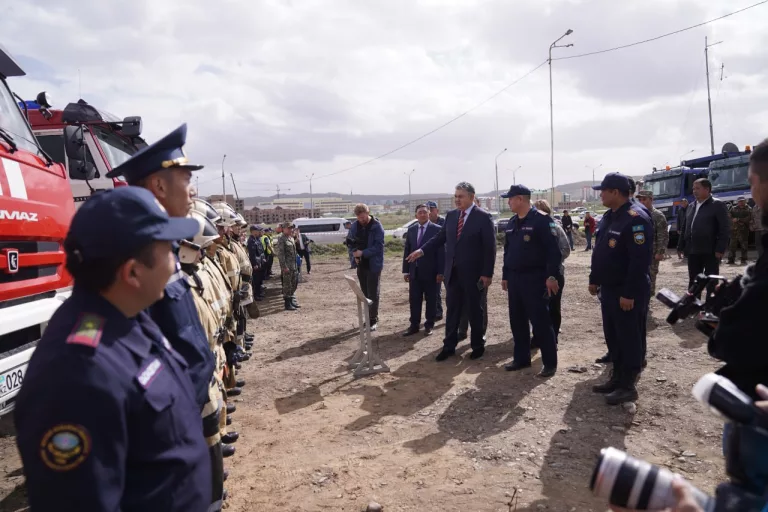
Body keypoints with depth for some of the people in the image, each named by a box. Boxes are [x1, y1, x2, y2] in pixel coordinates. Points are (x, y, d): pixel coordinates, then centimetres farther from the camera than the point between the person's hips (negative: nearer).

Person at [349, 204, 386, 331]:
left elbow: (379, 246, -17)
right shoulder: (354, 226, 3)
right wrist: (354, 254, -5)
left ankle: (374, 320, 7)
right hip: (361, 264, 5)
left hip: (373, 265, -5)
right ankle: (368, 318, 23)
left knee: (373, 294, -1)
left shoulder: (377, 226, -13)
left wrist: (363, 253, -22)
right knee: (364, 293, 12)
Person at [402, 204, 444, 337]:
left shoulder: (436, 229, -5)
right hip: (414, 272, 4)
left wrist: (440, 272, -12)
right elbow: (407, 251, 10)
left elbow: (441, 252, -8)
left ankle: (429, 325, 17)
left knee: (431, 300, 7)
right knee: (414, 300, 7)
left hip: (430, 272, -4)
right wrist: (405, 270, 6)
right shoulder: (411, 230, 9)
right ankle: (414, 325, 16)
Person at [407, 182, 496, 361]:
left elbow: (490, 247, -11)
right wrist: (422, 250, -4)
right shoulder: (451, 215, 7)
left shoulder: (483, 217, -10)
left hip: (473, 273, -5)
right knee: (452, 309, 11)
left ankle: (478, 345, 24)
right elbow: (440, 238, 10)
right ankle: (449, 346, 20)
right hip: (453, 272, 5)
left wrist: (487, 273, -14)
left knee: (475, 310, 8)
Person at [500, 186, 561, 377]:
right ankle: (521, 358, 25)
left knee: (540, 322, -2)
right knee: (517, 321, 12)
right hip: (514, 279, 8)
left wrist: (551, 276, -20)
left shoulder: (541, 220, -11)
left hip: (534, 279, -7)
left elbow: (553, 250, -16)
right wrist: (505, 276, 17)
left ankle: (550, 363, 10)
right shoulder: (512, 224, 12)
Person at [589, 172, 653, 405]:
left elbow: (640, 260, -25)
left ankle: (628, 386, 12)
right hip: (609, 289, 10)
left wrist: (630, 294, -25)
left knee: (630, 339, 1)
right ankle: (617, 379, 29)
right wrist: (594, 280, 18)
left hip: (627, 293, -9)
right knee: (612, 337, 16)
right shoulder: (609, 216, 11)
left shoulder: (636, 219, -20)